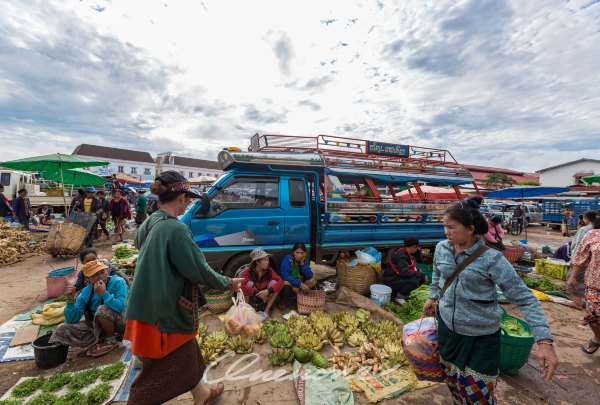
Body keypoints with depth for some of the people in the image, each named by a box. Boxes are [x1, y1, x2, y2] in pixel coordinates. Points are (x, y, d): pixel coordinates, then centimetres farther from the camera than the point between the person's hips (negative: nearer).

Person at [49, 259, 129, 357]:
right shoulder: (85, 292, -6)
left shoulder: (118, 282, -20)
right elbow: (72, 320, -5)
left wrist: (104, 293, -35)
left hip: (120, 323, -5)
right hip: (98, 326, 6)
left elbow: (121, 307, -34)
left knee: (102, 310, -32)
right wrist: (70, 300, -18)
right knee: (63, 329, -3)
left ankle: (111, 341, -7)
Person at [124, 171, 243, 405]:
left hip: (151, 305, 9)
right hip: (165, 311, -9)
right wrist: (227, 284, -6)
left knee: (185, 353, 25)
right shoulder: (176, 229, -25)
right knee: (159, 370, 13)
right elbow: (199, 270, -21)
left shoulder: (149, 223, 3)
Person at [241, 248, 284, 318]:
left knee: (274, 282, -20)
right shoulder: (248, 271, -19)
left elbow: (281, 282, -23)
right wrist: (257, 293, -37)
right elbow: (242, 286, -34)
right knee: (249, 283, -29)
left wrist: (268, 291, -36)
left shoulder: (269, 271, -11)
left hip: (264, 301, 3)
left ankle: (266, 311, -8)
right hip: (250, 301, -2)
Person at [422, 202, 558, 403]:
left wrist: (544, 340, -26)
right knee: (452, 381, 24)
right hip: (447, 327, 4)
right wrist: (432, 297, 15)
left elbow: (525, 298, -19)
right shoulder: (441, 249, -7)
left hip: (481, 338, -4)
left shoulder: (491, 259, -21)